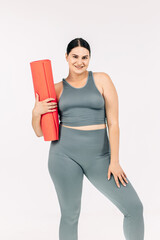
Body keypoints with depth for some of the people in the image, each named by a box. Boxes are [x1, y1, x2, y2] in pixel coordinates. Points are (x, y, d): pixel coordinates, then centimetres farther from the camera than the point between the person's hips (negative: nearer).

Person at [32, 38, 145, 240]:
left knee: (134, 208, -3)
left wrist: (114, 160, -6)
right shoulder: (57, 89, 8)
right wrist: (36, 112, -10)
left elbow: (113, 122, 0)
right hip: (65, 153, 0)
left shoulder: (102, 80, 4)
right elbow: (40, 132, 11)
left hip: (98, 155, 0)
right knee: (70, 215, 6)